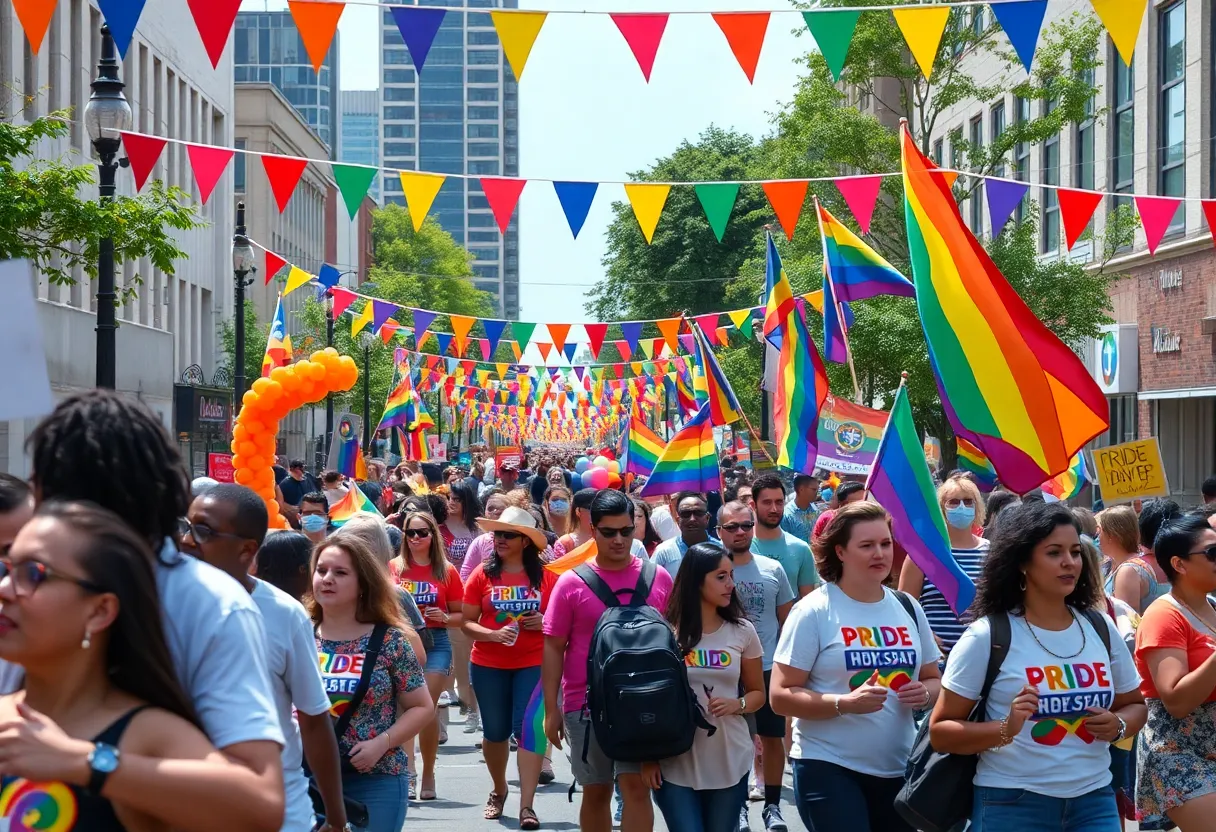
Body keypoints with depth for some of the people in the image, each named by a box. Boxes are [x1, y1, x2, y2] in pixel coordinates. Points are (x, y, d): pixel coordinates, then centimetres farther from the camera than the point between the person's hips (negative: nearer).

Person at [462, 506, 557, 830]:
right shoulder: (482, 573, -2)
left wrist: (546, 622, -14)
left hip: (534, 664, -2)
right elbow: (467, 621, -1)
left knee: (528, 729, -7)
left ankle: (527, 805, -4)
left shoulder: (546, 576, -3)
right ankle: (499, 790, 38)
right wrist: (493, 634, -18)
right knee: (495, 731, 13)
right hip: (489, 665, 2)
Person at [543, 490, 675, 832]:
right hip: (586, 703, 0)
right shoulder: (572, 582, -4)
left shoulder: (658, 578, 2)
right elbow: (553, 647, -2)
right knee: (596, 791, 11)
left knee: (636, 786, -8)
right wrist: (551, 709, -5)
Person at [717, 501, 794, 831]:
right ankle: (737, 805, 19)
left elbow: (788, 619, 9)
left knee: (772, 738, 8)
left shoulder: (772, 569, 1)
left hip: (769, 668, 2)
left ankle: (772, 804, 20)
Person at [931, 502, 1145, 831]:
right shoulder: (987, 636, -9)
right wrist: (1005, 730, -22)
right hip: (1012, 805, -4)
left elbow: (1134, 704, 18)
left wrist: (1118, 725, -4)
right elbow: (940, 731, -7)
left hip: (1095, 800, 4)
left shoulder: (1100, 627, 5)